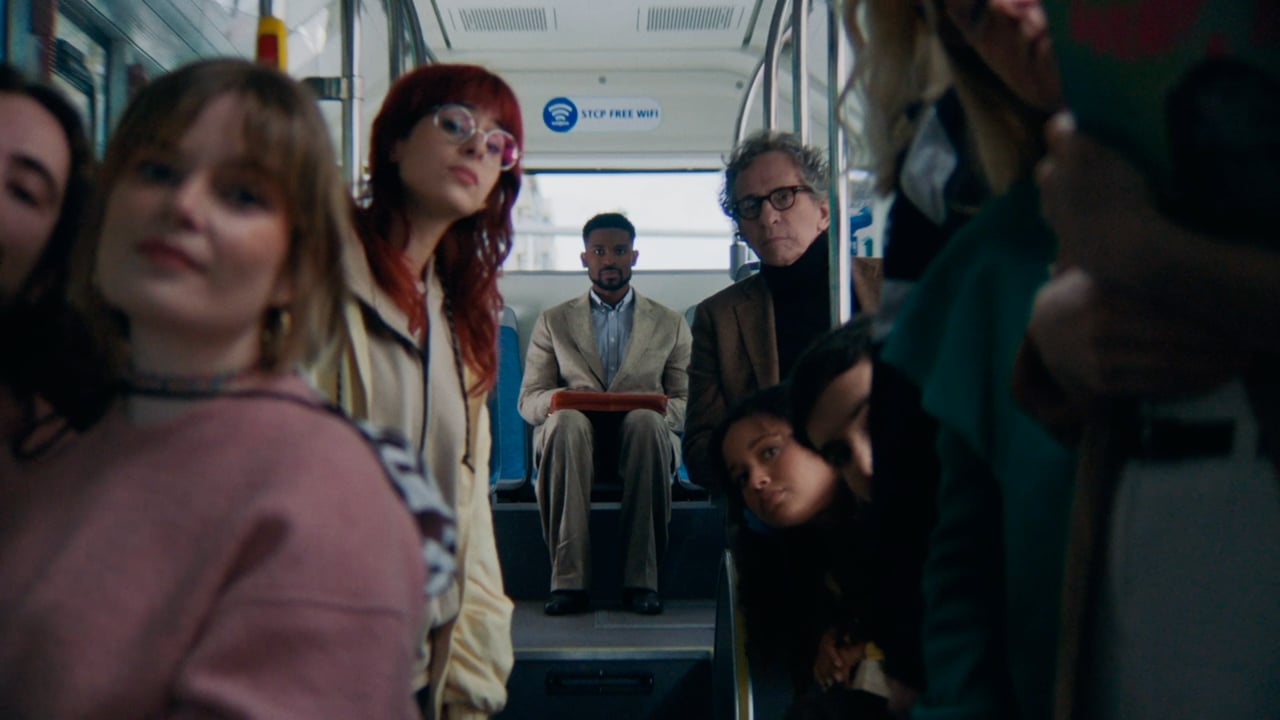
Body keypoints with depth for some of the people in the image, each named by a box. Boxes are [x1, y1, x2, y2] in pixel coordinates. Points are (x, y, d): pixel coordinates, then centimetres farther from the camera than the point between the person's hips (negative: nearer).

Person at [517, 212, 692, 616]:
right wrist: (555, 399, -14)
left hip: (641, 436, 0)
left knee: (647, 420, -37)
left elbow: (688, 403, 13)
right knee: (566, 420, -36)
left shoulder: (670, 324, 20)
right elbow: (528, 401, 11)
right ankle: (569, 580, -38)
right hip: (576, 437, 0)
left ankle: (641, 580, -35)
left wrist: (664, 407, -12)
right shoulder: (553, 322, 19)